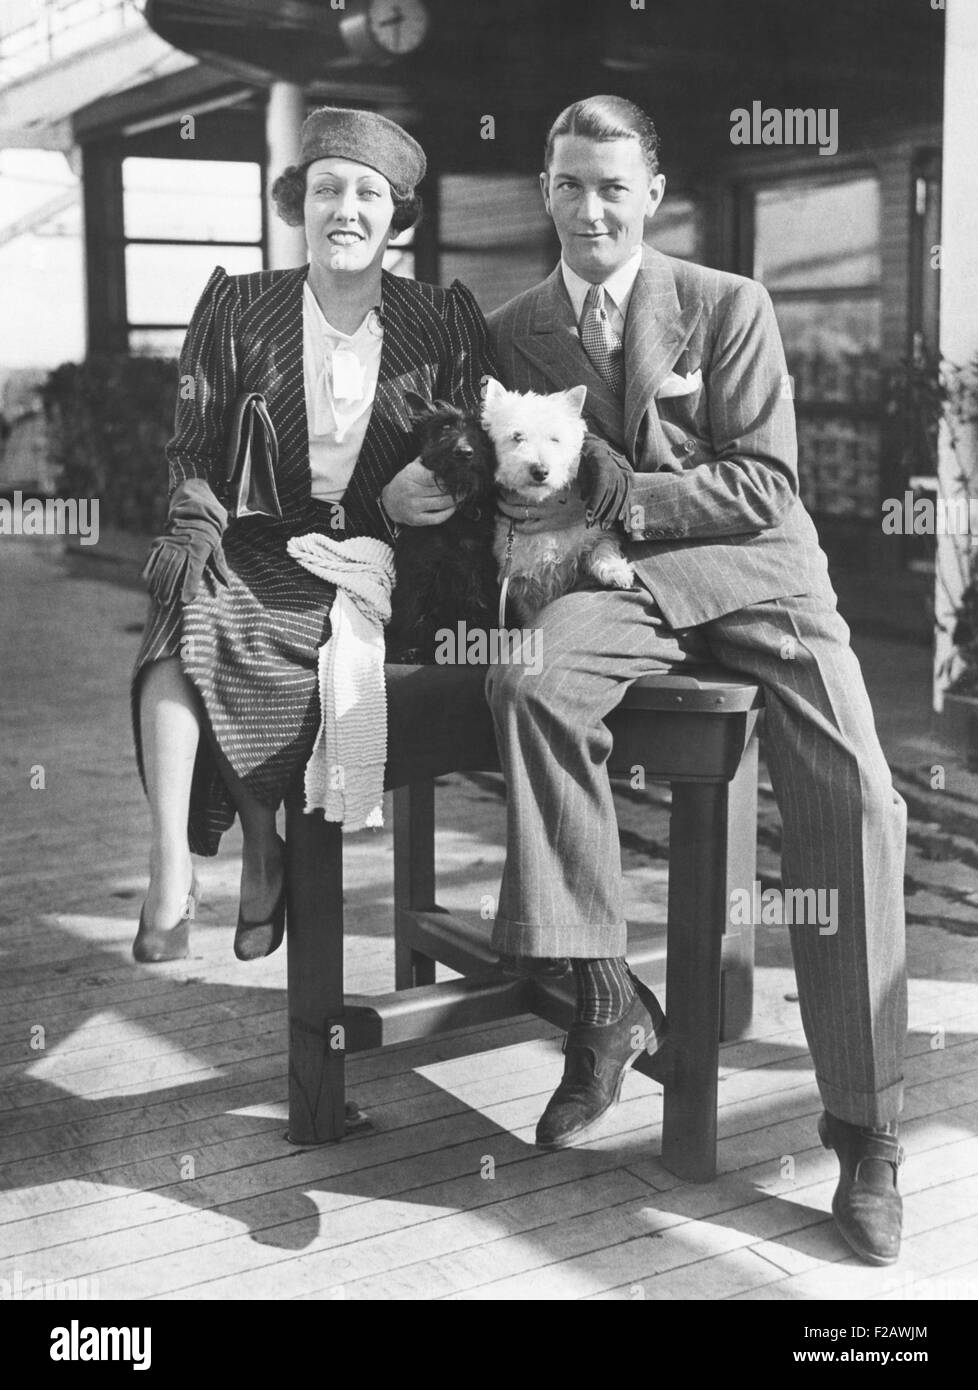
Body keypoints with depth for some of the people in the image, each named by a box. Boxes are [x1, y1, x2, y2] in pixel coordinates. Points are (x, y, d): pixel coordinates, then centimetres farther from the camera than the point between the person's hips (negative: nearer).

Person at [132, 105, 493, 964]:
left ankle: (265, 849, -6)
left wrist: (437, 481, -10)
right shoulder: (237, 308, 10)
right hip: (256, 544, 1)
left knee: (268, 643, -29)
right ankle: (171, 870, -29)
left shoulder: (444, 323, 9)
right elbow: (193, 452, 6)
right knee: (187, 612, -31)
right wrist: (200, 535, -11)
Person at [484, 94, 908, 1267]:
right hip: (615, 583, 2)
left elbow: (765, 486, -2)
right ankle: (603, 994, -20)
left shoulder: (730, 306, 5)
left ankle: (865, 1125, -12)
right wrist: (530, 519, -8)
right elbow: (511, 496, 17)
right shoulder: (511, 333, 13)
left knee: (854, 796, -23)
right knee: (528, 681, -34)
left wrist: (610, 493, -13)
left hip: (754, 568, -1)